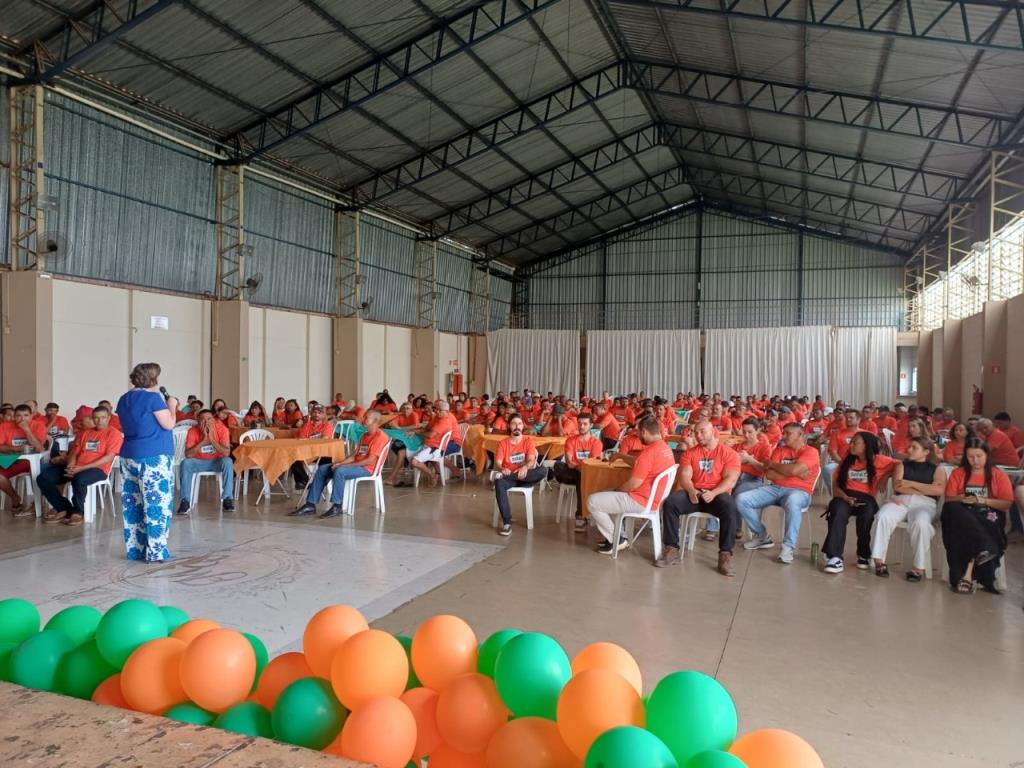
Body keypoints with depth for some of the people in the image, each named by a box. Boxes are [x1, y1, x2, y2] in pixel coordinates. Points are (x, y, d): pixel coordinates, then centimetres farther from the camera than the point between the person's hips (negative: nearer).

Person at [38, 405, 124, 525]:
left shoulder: (114, 433, 0)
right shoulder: (84, 433, 21)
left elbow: (109, 457, -10)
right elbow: (74, 453, 16)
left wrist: (82, 467, -17)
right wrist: (71, 466, -9)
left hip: (98, 469, -7)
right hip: (76, 468, 7)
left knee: (79, 480, -39)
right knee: (43, 478, -11)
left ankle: (78, 511, -13)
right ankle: (65, 509, -4)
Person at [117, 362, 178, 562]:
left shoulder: (124, 400, 13)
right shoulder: (153, 397, -12)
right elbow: (169, 424, -11)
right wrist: (172, 407, 5)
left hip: (129, 456, 8)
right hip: (154, 457, -8)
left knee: (133, 503, 10)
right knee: (156, 502, -5)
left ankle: (135, 549, 15)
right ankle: (155, 551, -5)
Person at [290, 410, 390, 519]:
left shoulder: (380, 436, -13)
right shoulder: (365, 435, 19)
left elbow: (370, 460, -20)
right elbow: (354, 455, 15)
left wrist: (346, 465, -18)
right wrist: (341, 462, -4)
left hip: (367, 468, -9)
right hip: (356, 464, 10)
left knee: (340, 471, -34)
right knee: (322, 469, -2)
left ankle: (337, 507, -25)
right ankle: (311, 504, -6)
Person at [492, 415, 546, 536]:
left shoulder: (528, 440, 4)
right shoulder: (503, 443, 5)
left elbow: (531, 460, -9)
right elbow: (498, 462, -5)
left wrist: (525, 467, -32)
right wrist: (502, 469, -29)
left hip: (524, 475, 1)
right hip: (507, 476, 0)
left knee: (543, 471, -29)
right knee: (499, 482, -36)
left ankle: (503, 476, -28)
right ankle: (507, 522, -35)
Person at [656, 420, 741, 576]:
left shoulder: (729, 453, 4)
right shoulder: (690, 453, 14)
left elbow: (731, 480, -8)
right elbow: (685, 476, 2)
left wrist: (713, 493, -24)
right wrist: (691, 490, -20)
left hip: (718, 494, -3)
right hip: (694, 494, 3)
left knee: (729, 507, -36)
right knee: (670, 502, -25)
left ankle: (725, 554, -27)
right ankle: (672, 549, -20)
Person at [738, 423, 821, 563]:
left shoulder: (811, 452, -1)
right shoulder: (779, 450, 14)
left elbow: (793, 470, -19)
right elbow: (769, 475, 1)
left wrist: (772, 464, -2)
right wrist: (796, 474, -7)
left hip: (798, 491, -5)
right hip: (775, 488, 6)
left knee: (792, 503, -43)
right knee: (741, 499, -13)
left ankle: (788, 547, -27)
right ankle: (762, 537, 5)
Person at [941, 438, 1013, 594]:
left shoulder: (999, 475, 9)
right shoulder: (958, 473, 14)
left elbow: (1007, 504, 4)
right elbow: (948, 499, 10)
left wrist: (985, 501, -12)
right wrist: (962, 499, -11)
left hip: (989, 518, -2)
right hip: (963, 515, 2)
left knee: (967, 532, -37)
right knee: (951, 509, -37)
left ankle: (967, 574, -37)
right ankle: (985, 548, -44)